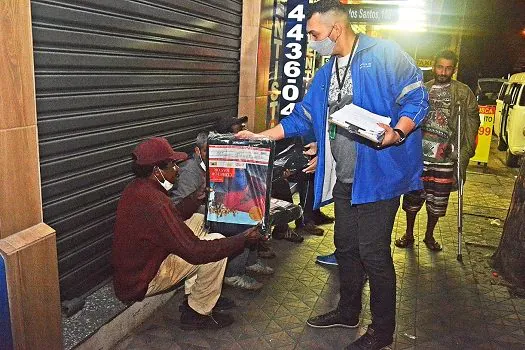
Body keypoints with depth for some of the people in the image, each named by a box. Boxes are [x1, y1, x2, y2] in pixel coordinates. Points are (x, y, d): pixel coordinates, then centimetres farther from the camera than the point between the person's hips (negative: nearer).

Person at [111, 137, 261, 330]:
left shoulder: (138, 188, 0)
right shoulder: (153, 203, -32)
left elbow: (174, 217, 14)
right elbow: (195, 251, -30)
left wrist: (197, 197, 2)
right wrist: (243, 240, -22)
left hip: (132, 268, 10)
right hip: (141, 283, -10)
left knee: (199, 221, 14)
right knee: (215, 243, -15)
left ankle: (198, 294, 18)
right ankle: (198, 313, 3)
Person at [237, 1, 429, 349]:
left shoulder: (384, 54, -6)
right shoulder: (326, 73, 16)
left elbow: (416, 98, -8)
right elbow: (302, 118, 19)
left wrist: (397, 133, -26)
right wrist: (259, 136, 15)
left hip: (379, 173, -7)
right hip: (343, 178, 8)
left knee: (373, 253, -2)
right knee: (346, 247, 17)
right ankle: (348, 311, 37)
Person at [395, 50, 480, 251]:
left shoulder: (464, 93, 3)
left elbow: (472, 122, 1)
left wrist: (466, 151, -6)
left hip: (445, 157, -1)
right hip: (418, 154, 1)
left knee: (438, 200, 7)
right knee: (413, 196, 7)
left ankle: (429, 235, 26)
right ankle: (409, 234, 23)